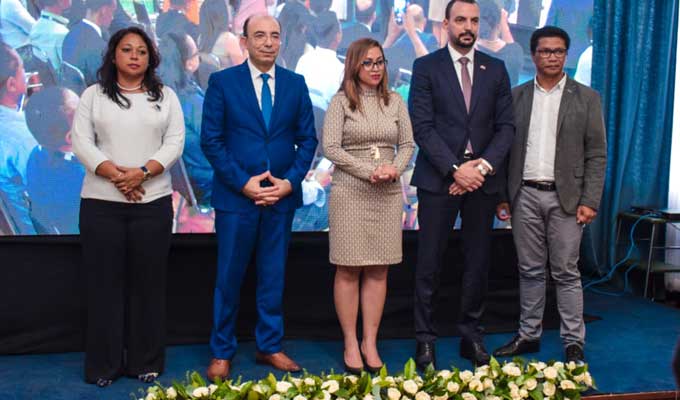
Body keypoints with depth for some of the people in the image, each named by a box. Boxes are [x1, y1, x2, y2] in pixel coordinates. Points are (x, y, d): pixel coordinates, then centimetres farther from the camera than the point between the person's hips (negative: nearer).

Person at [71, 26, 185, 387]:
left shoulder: (166, 96, 9)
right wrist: (115, 174, -16)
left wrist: (142, 172, -15)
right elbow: (81, 142, -3)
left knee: (148, 282, 4)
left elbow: (175, 143, 0)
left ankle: (146, 363, 14)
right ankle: (103, 365, 11)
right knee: (104, 282, 2)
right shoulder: (93, 95, 7)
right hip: (101, 202, 0)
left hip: (153, 202, 1)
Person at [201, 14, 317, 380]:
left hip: (282, 196, 3)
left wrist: (290, 181, -7)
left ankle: (270, 347, 23)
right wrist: (243, 183, -12)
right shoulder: (222, 82, -1)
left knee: (273, 277, 10)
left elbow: (307, 139, 7)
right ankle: (221, 352, 18)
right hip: (236, 196, -2)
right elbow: (211, 141, -5)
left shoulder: (295, 84, 7)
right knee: (229, 278, 5)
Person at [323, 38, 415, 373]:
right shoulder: (341, 102, 0)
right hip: (350, 192, -3)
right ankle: (350, 343, 8)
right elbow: (330, 147, -7)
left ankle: (370, 342, 11)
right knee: (348, 270, -1)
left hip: (387, 194, 3)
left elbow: (407, 144, 10)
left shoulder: (395, 102, 10)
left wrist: (394, 168, -11)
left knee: (378, 271, 4)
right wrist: (369, 171, -14)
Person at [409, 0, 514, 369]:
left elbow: (505, 126, 6)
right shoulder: (426, 67, 1)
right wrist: (456, 168, -15)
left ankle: (471, 335, 20)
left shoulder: (495, 69, 10)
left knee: (478, 262, 8)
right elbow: (422, 127, -7)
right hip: (438, 179, -3)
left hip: (482, 177, 3)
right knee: (429, 264, 1)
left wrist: (485, 165, -10)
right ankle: (425, 338, 11)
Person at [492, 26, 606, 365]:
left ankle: (573, 342, 10)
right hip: (525, 196, 2)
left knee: (566, 272, 2)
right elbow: (506, 147, 9)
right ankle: (528, 335, 19)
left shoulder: (586, 98, 2)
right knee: (530, 271, 9)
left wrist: (590, 201, -8)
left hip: (565, 197, -2)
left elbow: (596, 154, 0)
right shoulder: (516, 96, 8)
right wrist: (502, 196, 3)